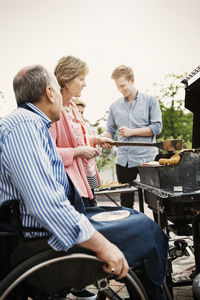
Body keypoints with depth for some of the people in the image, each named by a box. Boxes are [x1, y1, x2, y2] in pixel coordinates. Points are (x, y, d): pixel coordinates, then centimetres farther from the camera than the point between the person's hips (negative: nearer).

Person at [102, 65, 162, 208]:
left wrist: (132, 132, -9)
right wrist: (102, 137, -7)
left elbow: (157, 127, -4)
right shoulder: (115, 106, 12)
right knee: (126, 202, 8)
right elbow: (110, 131, 15)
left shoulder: (150, 100, 3)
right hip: (123, 161, 3)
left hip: (146, 158, -3)